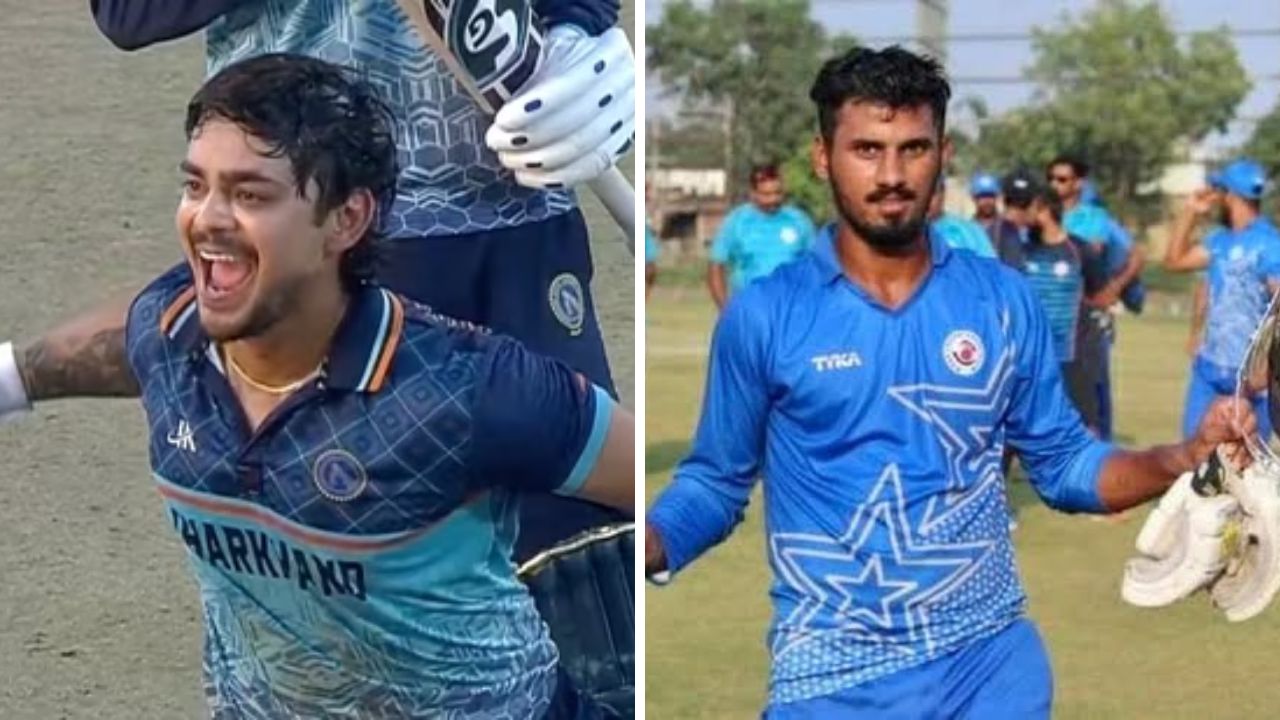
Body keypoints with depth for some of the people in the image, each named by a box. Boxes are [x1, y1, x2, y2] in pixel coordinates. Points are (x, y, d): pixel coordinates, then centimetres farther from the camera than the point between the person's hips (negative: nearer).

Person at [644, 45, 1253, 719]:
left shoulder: (1004, 300, 2)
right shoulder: (763, 314, -5)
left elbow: (1063, 462, 9)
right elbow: (716, 481, 2)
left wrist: (1186, 458, -8)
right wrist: (645, 548, -18)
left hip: (991, 654, 2)